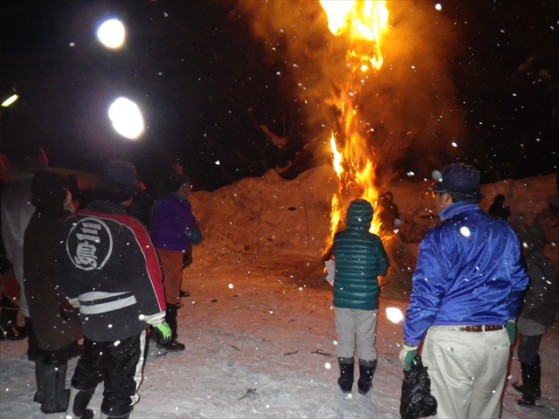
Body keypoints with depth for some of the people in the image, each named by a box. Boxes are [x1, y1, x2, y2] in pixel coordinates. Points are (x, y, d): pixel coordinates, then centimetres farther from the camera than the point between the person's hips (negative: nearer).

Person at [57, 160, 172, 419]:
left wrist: (75, 298, 26)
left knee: (90, 365, 30)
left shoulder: (72, 223, -1)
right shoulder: (129, 228, -20)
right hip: (127, 317, -6)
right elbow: (146, 276, -18)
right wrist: (157, 317, -8)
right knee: (123, 379, 10)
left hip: (90, 316, 7)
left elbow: (65, 268, 10)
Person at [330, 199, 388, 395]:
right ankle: (365, 383, 25)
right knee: (366, 342, 14)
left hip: (342, 298, 2)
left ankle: (346, 381, 26)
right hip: (367, 300, -2)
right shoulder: (373, 241, -15)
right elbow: (383, 269, -4)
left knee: (345, 340, 16)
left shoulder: (338, 239, -9)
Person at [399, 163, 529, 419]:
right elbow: (518, 282, 16)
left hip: (451, 340, -5)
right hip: (498, 339, 6)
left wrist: (410, 342, -5)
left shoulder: (440, 236, -11)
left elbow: (426, 294, -14)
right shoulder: (505, 231, 6)